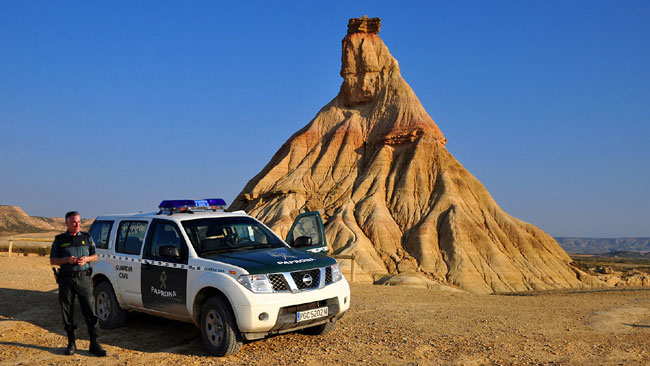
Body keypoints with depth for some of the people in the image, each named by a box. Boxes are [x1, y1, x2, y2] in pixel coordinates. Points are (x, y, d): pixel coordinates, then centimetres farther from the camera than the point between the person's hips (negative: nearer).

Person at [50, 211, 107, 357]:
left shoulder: (87, 237, 10)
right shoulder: (59, 240, 7)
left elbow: (95, 255, 14)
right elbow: (52, 260, 6)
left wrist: (86, 259, -8)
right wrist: (67, 260, -13)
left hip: (84, 278, 0)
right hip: (66, 280, 0)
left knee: (90, 312, -4)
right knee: (67, 313, 5)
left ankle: (94, 344, 0)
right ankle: (71, 343, 18)